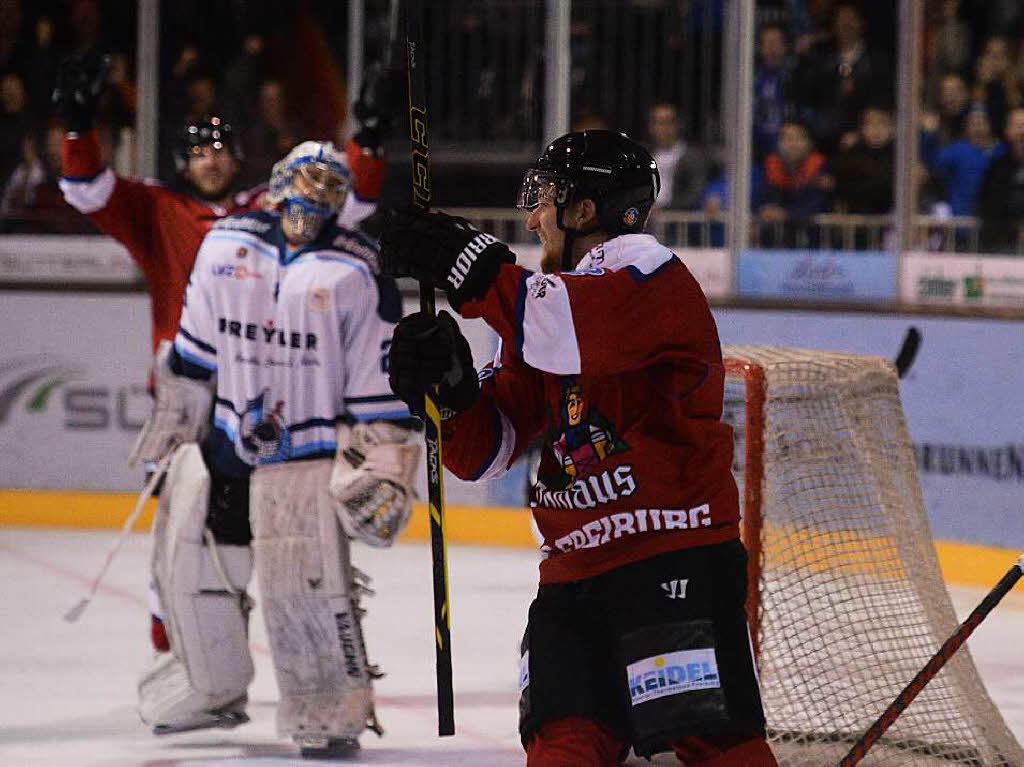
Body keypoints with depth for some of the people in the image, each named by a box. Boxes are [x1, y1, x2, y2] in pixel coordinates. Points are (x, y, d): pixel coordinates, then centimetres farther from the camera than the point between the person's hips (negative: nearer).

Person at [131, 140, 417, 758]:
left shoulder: (357, 273, -8)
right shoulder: (226, 246, 4)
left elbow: (380, 378, -7)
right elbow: (196, 346, 15)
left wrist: (383, 465, -10)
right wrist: (175, 417, 18)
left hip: (308, 448, -5)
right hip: (225, 435, 5)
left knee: (307, 580, -15)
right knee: (191, 562, 9)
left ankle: (333, 715, -4)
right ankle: (213, 692, 29)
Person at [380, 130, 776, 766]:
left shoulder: (651, 275, -5)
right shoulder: (547, 299, 20)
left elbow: (575, 333, -28)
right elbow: (486, 448, 14)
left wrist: (469, 267, -22)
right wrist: (449, 389, -6)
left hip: (674, 553, -8)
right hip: (575, 570, 8)